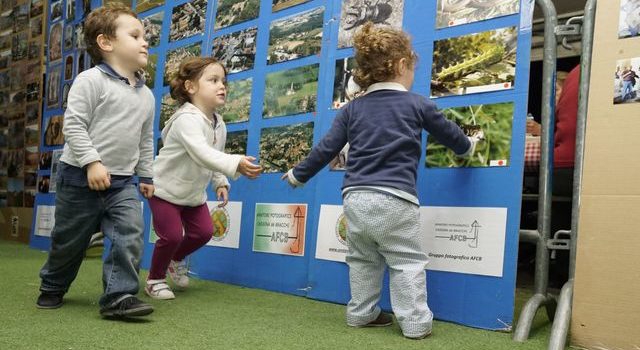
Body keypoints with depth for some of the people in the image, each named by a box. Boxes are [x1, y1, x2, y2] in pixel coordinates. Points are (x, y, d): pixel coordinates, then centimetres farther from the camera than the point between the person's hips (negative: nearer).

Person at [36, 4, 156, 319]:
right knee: (69, 239, 10)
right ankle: (51, 288, 35)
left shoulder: (146, 95, 8)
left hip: (123, 181, 5)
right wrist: (91, 162, -22)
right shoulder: (91, 80, -11)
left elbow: (145, 140, 16)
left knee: (131, 233, -14)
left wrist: (146, 176, 17)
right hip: (80, 176, -4)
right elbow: (73, 125, -15)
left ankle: (119, 295, -9)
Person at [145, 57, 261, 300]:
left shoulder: (219, 124, -1)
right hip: (165, 188, -7)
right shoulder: (187, 119, -30)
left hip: (194, 193, 8)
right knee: (171, 236, -13)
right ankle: (155, 279, 15)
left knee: (203, 232, 1)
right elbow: (202, 153, -45)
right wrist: (236, 164, -57)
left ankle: (176, 260, 33)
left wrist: (220, 182, -1)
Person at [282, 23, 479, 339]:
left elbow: (326, 149, 10)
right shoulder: (417, 104, 4)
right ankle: (415, 322, 7)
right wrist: (467, 147, 40)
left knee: (363, 261, 18)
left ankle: (361, 313, 25)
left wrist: (298, 175, 23)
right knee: (408, 263, 5)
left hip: (355, 198, 4)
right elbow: (450, 134, 18)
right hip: (394, 199, -4)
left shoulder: (352, 109, 11)